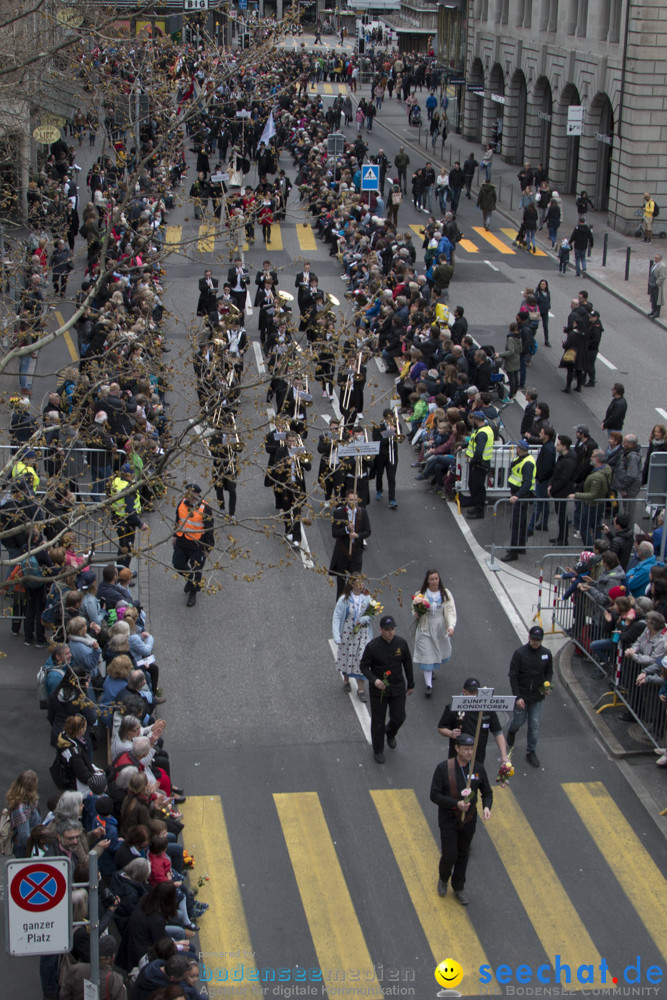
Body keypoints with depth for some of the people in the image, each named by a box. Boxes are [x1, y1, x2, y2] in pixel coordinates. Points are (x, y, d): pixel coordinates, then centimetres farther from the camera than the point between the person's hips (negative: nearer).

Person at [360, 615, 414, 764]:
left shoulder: (401, 643, -10)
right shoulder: (372, 646, -19)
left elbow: (407, 663, 3)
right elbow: (363, 666, -10)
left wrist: (411, 684, 10)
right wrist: (374, 680, -27)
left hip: (397, 688, 2)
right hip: (378, 689, -2)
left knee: (399, 718, 9)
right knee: (378, 720, 8)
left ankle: (390, 732, 45)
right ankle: (378, 750, 28)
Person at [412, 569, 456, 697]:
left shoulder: (445, 594, -5)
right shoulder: (421, 594, -7)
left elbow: (451, 611, -10)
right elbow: (414, 613, 0)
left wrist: (451, 626, -25)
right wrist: (418, 611, -25)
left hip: (441, 629, 2)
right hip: (425, 629, -2)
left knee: (439, 653, 18)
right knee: (427, 656, -5)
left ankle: (431, 671, 48)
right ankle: (429, 685, 0)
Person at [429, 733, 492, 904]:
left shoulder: (478, 768, -8)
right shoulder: (444, 768, -18)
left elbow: (487, 793, 3)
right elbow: (435, 795, -16)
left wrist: (486, 807, -18)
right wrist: (456, 804, -27)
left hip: (469, 819, 3)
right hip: (448, 819, -3)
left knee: (463, 854, 16)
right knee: (449, 855, -2)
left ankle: (459, 887, 36)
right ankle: (443, 879, 31)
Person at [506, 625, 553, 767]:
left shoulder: (546, 654, -4)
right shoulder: (519, 653, -15)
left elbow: (549, 672, 10)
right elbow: (513, 676, -13)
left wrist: (547, 685, -11)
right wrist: (517, 697, -17)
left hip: (537, 697, 2)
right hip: (521, 696, -2)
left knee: (535, 725, 6)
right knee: (519, 721, 12)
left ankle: (531, 752, 20)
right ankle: (512, 732, 48)